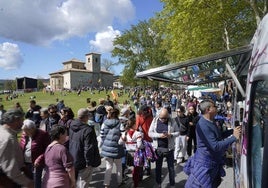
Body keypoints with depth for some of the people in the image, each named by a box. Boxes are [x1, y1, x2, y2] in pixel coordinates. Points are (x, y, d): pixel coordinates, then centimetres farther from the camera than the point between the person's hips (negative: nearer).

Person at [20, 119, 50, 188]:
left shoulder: (43, 134, -15)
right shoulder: (24, 134, 3)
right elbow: (20, 148, 12)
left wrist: (39, 159, -23)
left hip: (36, 165, -5)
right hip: (25, 164, 6)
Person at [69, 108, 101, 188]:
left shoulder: (71, 127, -2)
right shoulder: (88, 130, -27)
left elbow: (68, 142, 9)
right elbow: (88, 148, -25)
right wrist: (89, 162, -15)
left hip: (72, 160, 8)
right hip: (83, 162, -7)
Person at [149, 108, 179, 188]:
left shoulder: (172, 121, -6)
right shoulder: (155, 121, -4)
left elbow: (177, 132, -1)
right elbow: (150, 133, -5)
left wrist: (171, 135, -21)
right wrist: (159, 135, -21)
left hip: (169, 148, -1)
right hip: (158, 148, 1)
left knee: (171, 167, 11)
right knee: (158, 166, 16)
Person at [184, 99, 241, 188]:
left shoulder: (210, 122, 5)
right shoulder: (203, 125, -27)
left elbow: (218, 136, 19)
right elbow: (215, 146, -28)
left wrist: (232, 131, 6)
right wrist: (234, 137, -23)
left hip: (213, 162, 10)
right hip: (204, 164, -9)